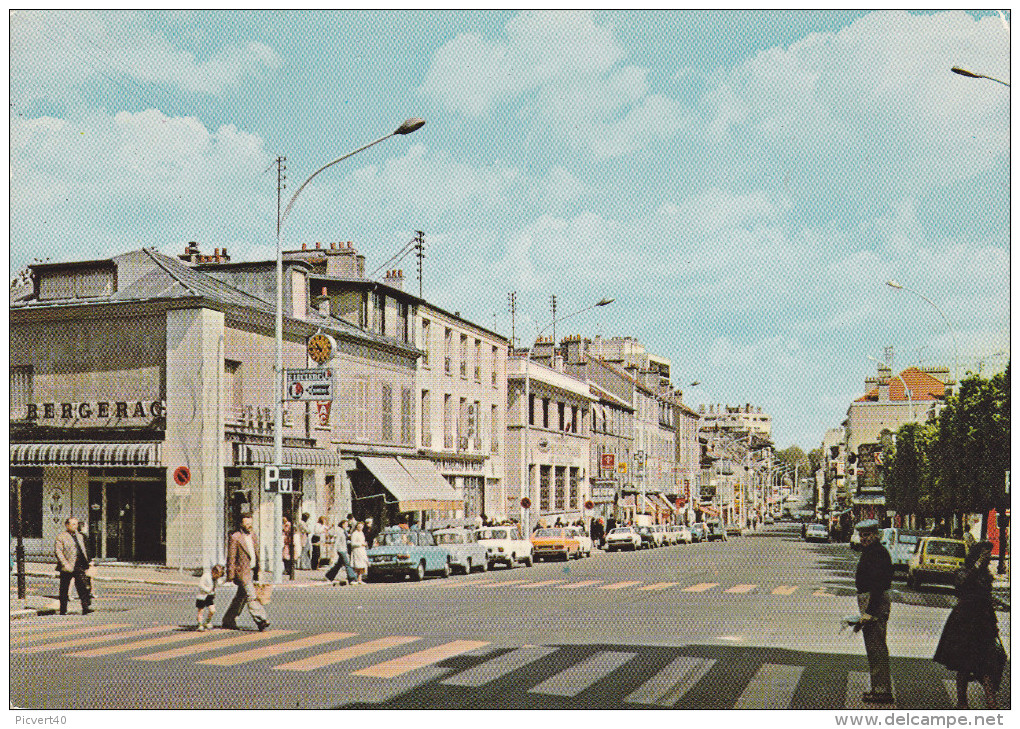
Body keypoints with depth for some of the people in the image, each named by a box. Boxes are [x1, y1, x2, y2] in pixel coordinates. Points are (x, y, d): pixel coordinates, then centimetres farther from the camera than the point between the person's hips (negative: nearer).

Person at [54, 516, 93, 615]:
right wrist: (65, 564, -21)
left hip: (79, 566, 5)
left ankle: (85, 608, -10)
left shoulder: (79, 536, 17)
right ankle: (63, 610, 16)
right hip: (67, 567, -5)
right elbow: (57, 551, -13)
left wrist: (86, 562, 16)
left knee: (83, 586, -7)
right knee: (64, 589, 6)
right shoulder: (61, 537, -5)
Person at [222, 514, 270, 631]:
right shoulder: (235, 537, -9)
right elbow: (231, 558, -9)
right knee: (251, 596, -11)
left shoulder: (254, 536, 12)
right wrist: (230, 575, -11)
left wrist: (257, 572, 18)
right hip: (242, 571, -7)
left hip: (252, 571, 7)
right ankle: (261, 620, -13)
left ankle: (228, 621, 23)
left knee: (240, 598, 13)